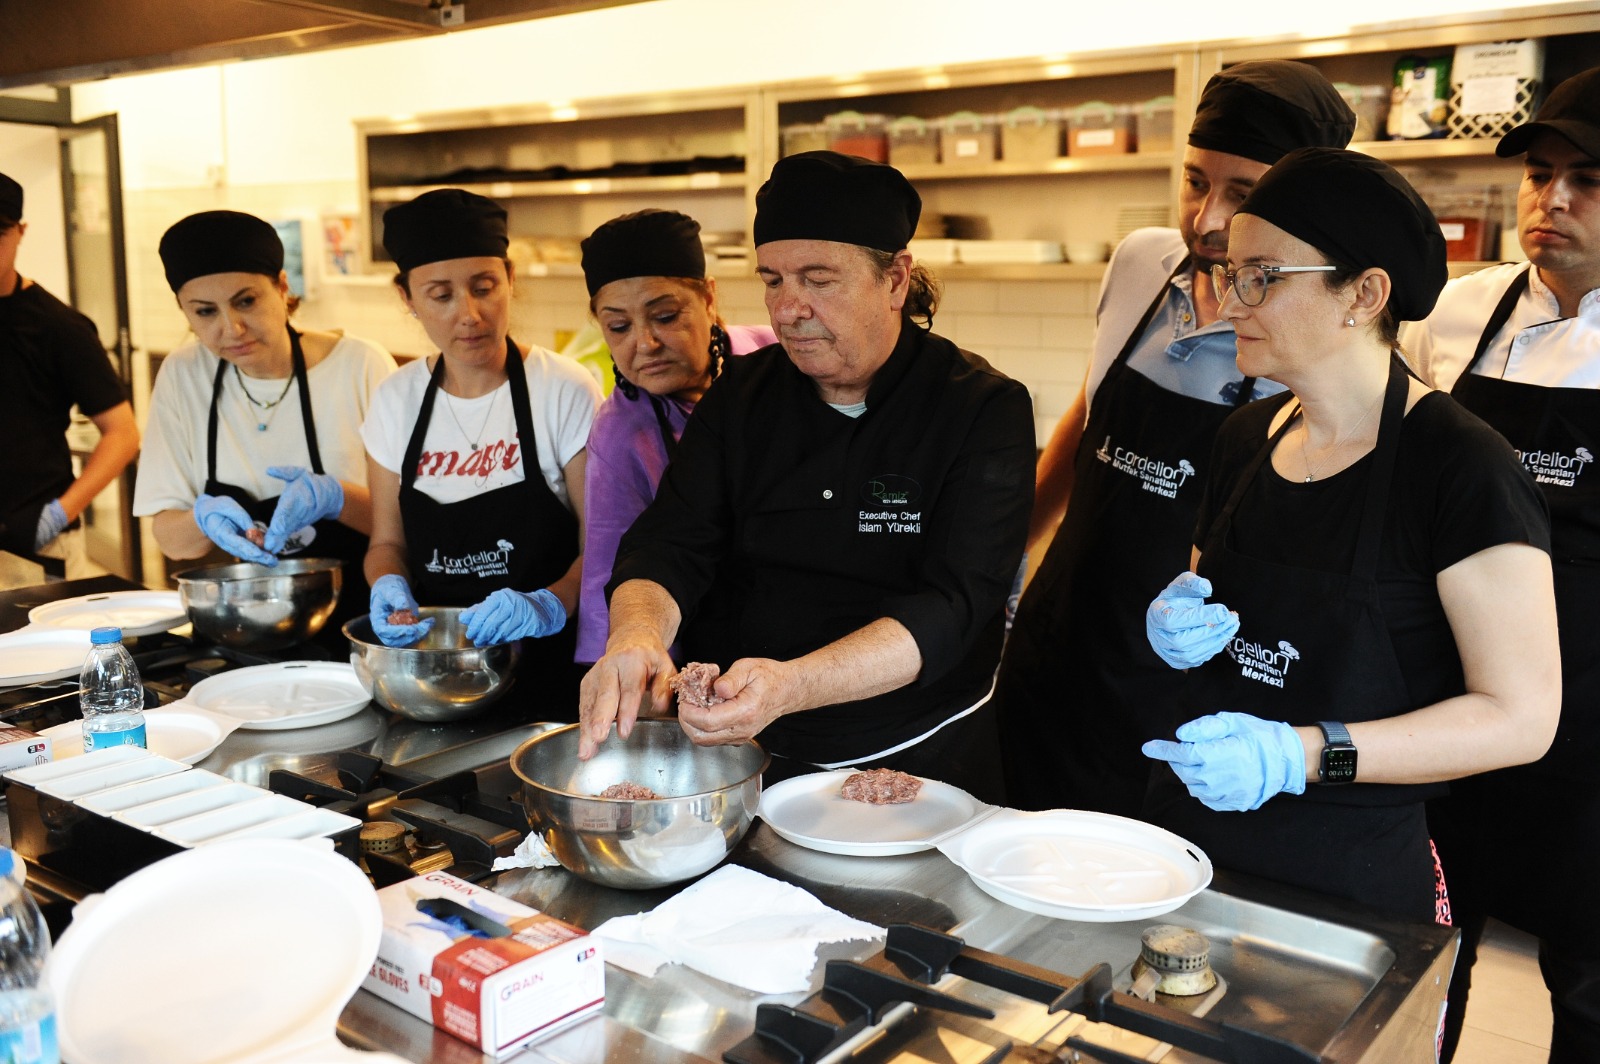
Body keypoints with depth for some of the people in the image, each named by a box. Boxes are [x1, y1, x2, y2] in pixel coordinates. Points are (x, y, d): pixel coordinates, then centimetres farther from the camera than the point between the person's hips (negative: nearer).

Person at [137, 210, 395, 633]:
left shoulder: (361, 366, -6)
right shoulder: (182, 376, 5)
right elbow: (170, 539, 8)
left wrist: (334, 498, -21)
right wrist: (205, 518, -14)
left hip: (357, 622, -4)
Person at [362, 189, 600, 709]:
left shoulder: (567, 392, -6)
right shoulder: (396, 401, 7)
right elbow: (387, 541, 15)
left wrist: (548, 605, -24)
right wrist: (389, 586, -6)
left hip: (549, 670, -4)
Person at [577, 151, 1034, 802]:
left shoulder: (986, 411, -7)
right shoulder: (742, 394, 6)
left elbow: (951, 607, -18)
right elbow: (668, 546, -2)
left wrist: (789, 686, -34)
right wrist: (636, 632, -26)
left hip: (916, 765, -2)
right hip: (739, 756, 3)